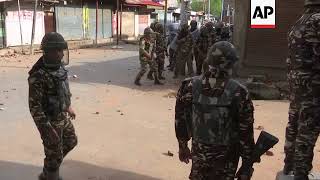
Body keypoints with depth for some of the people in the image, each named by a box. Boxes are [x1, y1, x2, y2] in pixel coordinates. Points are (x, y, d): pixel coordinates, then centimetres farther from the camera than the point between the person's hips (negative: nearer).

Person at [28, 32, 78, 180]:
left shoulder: (59, 67, -1)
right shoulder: (39, 75, -27)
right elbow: (34, 106, -27)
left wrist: (68, 107, 23)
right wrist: (47, 129, -27)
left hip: (63, 116, 9)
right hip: (50, 121, -9)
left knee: (71, 142, 25)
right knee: (55, 155, 7)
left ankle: (51, 166, 44)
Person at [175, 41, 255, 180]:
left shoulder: (190, 87, -12)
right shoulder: (238, 93, -19)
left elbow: (180, 120, 0)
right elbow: (245, 132, -13)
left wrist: (183, 146, 15)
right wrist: (248, 163, 0)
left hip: (199, 152, 2)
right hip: (226, 156, -2)